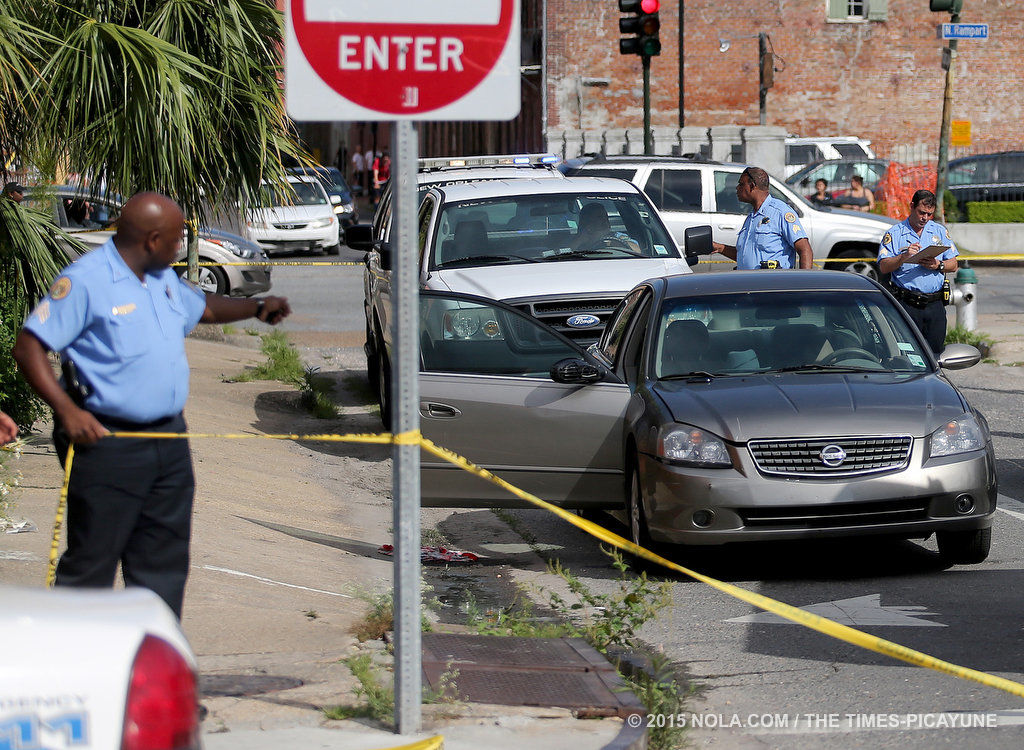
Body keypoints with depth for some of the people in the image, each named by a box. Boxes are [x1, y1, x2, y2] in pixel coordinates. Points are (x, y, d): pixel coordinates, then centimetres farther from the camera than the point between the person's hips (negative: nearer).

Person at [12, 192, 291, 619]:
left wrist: (256, 308, 27)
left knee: (164, 559, 12)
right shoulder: (85, 281, -13)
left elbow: (200, 306, 36)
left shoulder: (164, 279, 13)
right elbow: (29, 347, -15)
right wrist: (67, 411, -23)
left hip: (168, 438, 8)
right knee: (91, 562, -4)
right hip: (107, 442, -8)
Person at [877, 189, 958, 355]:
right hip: (906, 303, -3)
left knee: (935, 352, 3)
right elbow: (883, 267, -5)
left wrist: (938, 265, -10)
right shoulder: (895, 233, 5)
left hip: (935, 304, 3)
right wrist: (903, 257, -21)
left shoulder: (940, 231, 15)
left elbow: (953, 265, 11)